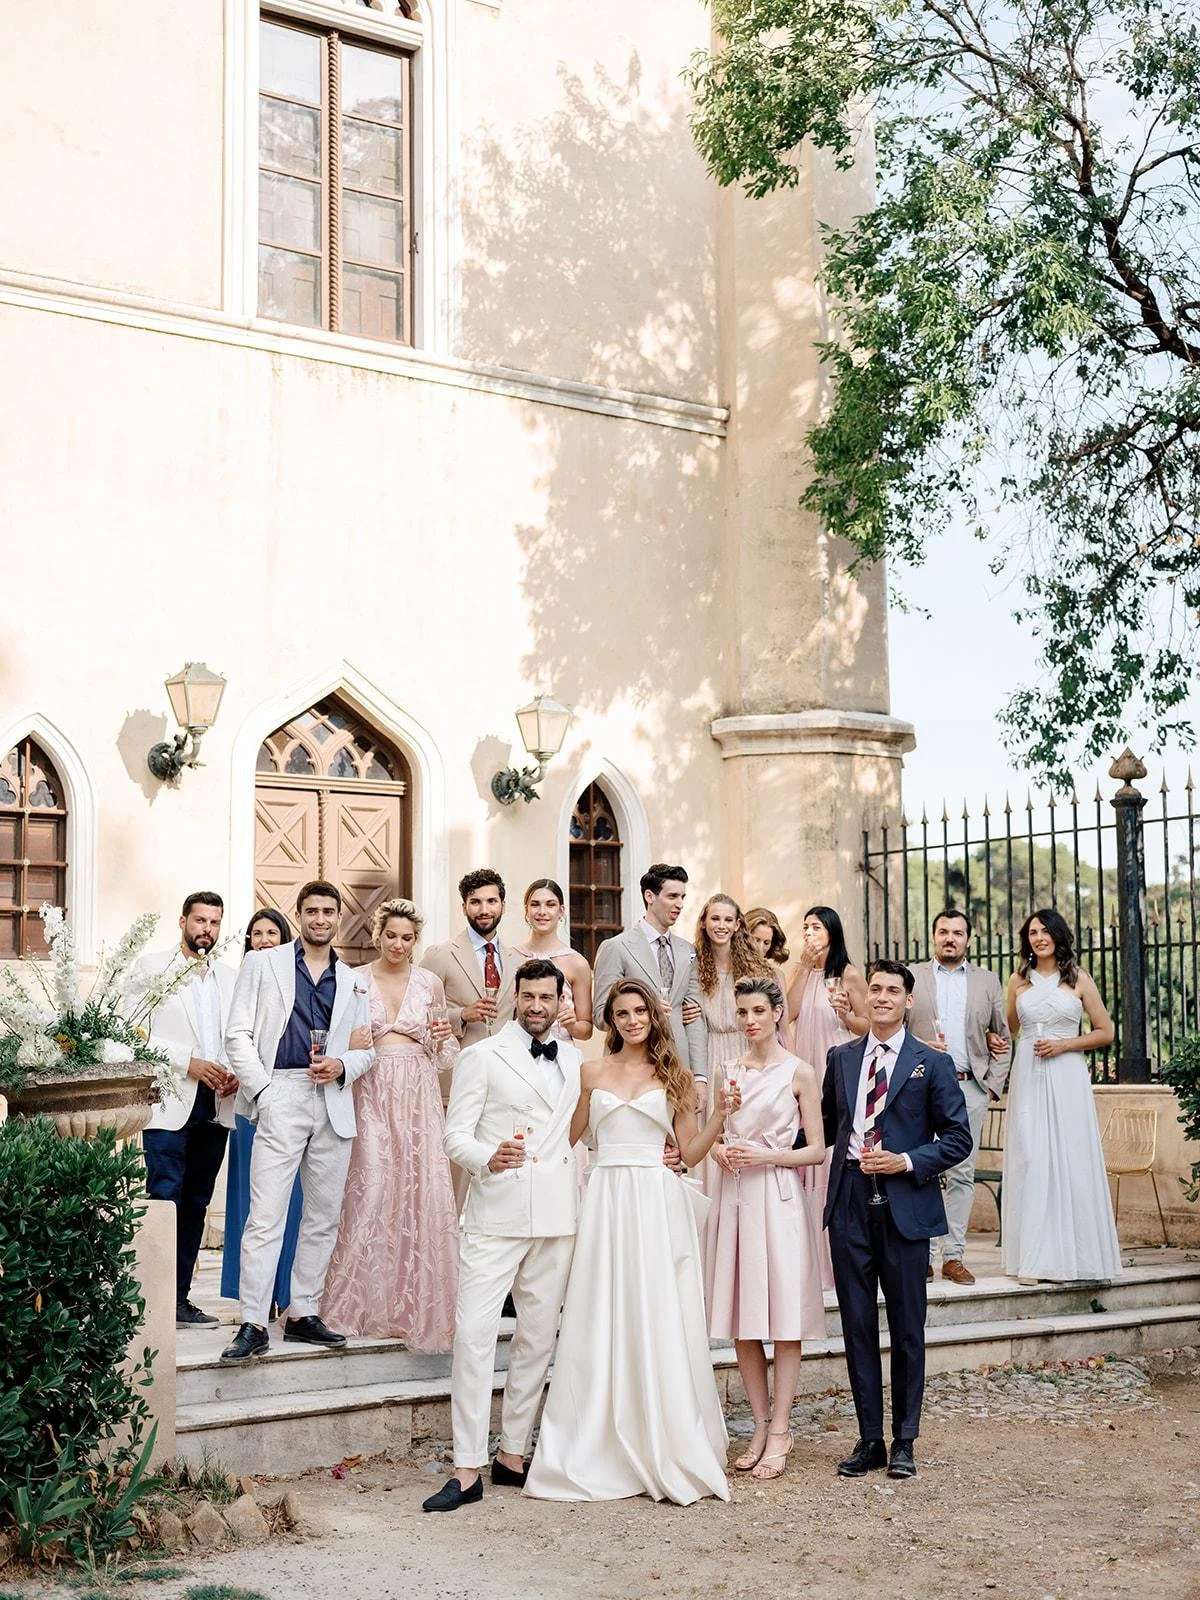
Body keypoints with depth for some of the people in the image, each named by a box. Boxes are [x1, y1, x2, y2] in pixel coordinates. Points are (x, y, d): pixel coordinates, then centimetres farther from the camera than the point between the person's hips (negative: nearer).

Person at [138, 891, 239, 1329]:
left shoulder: (228, 977, 16)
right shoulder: (152, 967, 1)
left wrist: (236, 1073, -1)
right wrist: (189, 1062, -14)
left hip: (215, 1106, 5)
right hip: (170, 1103, -5)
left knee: (196, 1205, 8)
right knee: (165, 1201, -9)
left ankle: (181, 1297, 14)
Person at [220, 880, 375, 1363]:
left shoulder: (353, 983, 18)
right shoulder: (264, 963, 8)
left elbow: (368, 1048, 17)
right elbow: (238, 1033, 2)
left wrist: (342, 1065, -5)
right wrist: (261, 1089, -8)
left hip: (334, 1103, 4)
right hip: (281, 1099, -4)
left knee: (324, 1217, 8)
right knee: (265, 1216, -10)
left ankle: (303, 1313, 18)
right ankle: (253, 1325, -8)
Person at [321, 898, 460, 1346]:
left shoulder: (430, 984, 8)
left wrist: (444, 1039, -7)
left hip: (419, 1096, 1)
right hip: (372, 1094, -1)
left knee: (422, 1191, -4)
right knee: (371, 1188, -10)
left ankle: (416, 1304, 6)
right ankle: (367, 1303, 3)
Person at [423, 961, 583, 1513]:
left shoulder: (577, 1061, 14)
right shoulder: (481, 1057, 1)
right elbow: (455, 1135, -4)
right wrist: (489, 1158, -24)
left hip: (558, 1217, 5)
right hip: (496, 1215, -4)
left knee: (539, 1337, 9)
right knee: (474, 1333, -11)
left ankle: (512, 1455, 20)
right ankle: (467, 1470, -7)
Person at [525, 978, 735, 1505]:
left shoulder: (674, 1076, 8)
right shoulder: (592, 1072, 10)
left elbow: (690, 1152, 5)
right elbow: (567, 1136, 13)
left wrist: (721, 1113, -6)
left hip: (657, 1204, -1)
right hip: (606, 1201, 1)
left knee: (658, 1325, -1)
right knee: (601, 1324, 1)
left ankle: (666, 1452, 8)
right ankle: (600, 1449, 10)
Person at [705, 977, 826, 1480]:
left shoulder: (799, 1072, -1)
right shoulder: (727, 1071, 11)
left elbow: (817, 1150, -2)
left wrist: (767, 1156, -14)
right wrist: (720, 1151, -4)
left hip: (778, 1198, -4)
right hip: (733, 1196, 4)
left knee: (784, 1318, -3)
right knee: (743, 1319, 5)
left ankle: (780, 1431, 3)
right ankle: (761, 1426, 14)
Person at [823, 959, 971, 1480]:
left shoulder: (932, 1063, 1)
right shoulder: (841, 1058, 11)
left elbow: (958, 1138, -1)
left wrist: (906, 1162, -13)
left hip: (904, 1205, -3)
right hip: (850, 1203, 3)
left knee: (906, 1328, 6)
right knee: (857, 1324, 6)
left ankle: (904, 1442, 18)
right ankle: (869, 1439, 17)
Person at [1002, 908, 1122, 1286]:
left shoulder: (1079, 980, 4)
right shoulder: (1018, 981, 10)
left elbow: (1105, 1032, 5)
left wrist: (1063, 1044, -8)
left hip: (1067, 1076, -1)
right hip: (1028, 1077, 1)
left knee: (1069, 1162, -3)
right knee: (1029, 1163, -4)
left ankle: (1067, 1257, 4)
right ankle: (1032, 1260, -1)